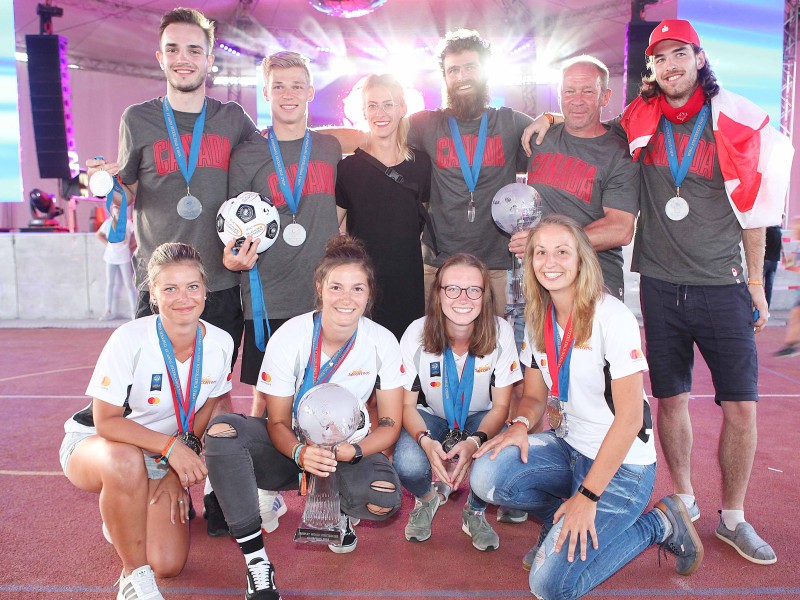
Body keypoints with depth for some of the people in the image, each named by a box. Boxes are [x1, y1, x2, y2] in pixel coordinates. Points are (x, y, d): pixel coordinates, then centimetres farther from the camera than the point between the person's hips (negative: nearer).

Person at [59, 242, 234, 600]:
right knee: (125, 461, -41)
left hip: (160, 461, 4)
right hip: (92, 445, -3)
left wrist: (178, 472, -4)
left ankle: (123, 518, 27)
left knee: (168, 566, -6)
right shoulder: (130, 340, -26)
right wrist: (170, 445, -33)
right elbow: (107, 422, -23)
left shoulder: (220, 343, -14)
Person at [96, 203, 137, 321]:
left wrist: (130, 246, 0)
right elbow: (99, 234, 16)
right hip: (110, 258, 3)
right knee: (110, 284, 8)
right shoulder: (108, 222, 2)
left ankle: (134, 311, 3)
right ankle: (108, 311, 14)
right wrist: (107, 243, 5)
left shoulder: (127, 222, -5)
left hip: (124, 258, -3)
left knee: (128, 284, -2)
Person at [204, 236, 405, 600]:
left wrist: (347, 452, -27)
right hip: (292, 447, 1)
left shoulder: (382, 342, -13)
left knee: (384, 499, -34)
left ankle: (341, 511, 6)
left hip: (351, 450, 0)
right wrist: (300, 453, -33)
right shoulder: (289, 338, -15)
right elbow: (277, 422, -11)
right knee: (221, 430, -29)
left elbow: (390, 425, -10)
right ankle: (256, 562, -21)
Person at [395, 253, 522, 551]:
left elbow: (501, 406, -13)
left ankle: (474, 513, 5)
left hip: (481, 420, 0)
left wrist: (474, 442, -33)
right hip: (432, 418, 0)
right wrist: (426, 441, -33)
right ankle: (427, 499, 11)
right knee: (408, 464, -30)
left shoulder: (501, 332, -21)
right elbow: (407, 404, -12)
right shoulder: (417, 334, -21)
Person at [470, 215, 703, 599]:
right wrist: (520, 424, -15)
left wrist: (587, 497, -20)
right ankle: (560, 518, 8)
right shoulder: (538, 319, 1)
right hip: (568, 447, 6)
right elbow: (535, 395, 10)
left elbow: (630, 417, -20)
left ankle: (659, 523, 6)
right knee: (486, 476, -21)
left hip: (621, 465, -5)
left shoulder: (613, 317, -19)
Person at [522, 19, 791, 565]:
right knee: (670, 398, 8)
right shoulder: (641, 121, 4)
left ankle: (733, 519, 18)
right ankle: (685, 500, 27)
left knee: (742, 406, -1)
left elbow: (752, 207, 4)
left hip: (721, 286, -1)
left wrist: (756, 281, 4)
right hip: (660, 285, 1)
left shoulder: (736, 122, 1)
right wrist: (551, 120, 2)